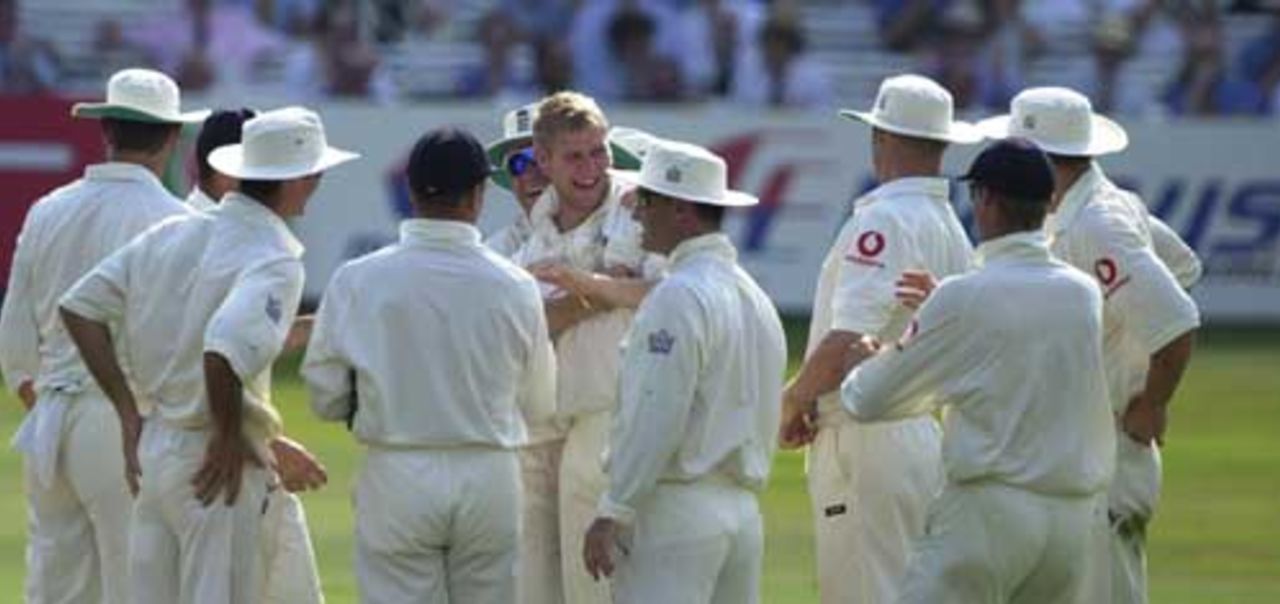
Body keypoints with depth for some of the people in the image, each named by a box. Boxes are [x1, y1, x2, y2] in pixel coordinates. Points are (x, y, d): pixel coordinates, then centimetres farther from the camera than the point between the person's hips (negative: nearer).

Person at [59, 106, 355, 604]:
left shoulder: (173, 233, 7)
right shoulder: (275, 262, -15)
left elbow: (80, 307, 9)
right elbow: (224, 347, -32)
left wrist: (129, 413, 10)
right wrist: (230, 439, -17)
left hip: (152, 447, 7)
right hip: (219, 469, -7)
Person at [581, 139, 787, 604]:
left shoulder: (680, 296, -12)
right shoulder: (755, 298, 15)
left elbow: (655, 420, -17)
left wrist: (612, 514, -16)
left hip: (675, 508, -9)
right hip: (743, 510, 9)